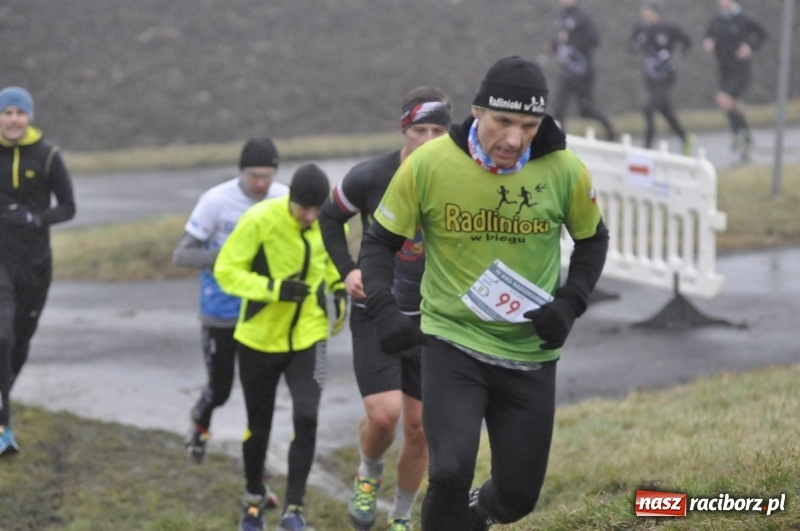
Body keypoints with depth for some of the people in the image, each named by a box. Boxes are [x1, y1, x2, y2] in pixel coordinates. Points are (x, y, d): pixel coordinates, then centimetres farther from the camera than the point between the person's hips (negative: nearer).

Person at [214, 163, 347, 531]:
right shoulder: (260, 220, -21)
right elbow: (226, 270, -18)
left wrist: (339, 288, -4)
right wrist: (274, 288, -30)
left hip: (308, 336, 2)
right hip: (260, 336, -2)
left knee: (306, 417, -16)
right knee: (258, 427, 12)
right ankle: (254, 498, 37)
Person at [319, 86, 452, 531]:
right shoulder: (370, 178, -10)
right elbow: (330, 217, 10)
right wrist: (347, 270, -1)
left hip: (430, 319, 2)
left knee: (419, 427, 4)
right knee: (383, 413, -17)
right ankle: (369, 475, 16)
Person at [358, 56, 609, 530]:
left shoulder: (565, 171, -9)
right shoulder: (428, 164, -14)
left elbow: (593, 240, 9)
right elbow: (380, 241, -1)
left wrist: (570, 303, -7)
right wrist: (383, 309, -17)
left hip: (531, 353, 2)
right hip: (453, 344, -2)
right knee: (450, 473, -23)